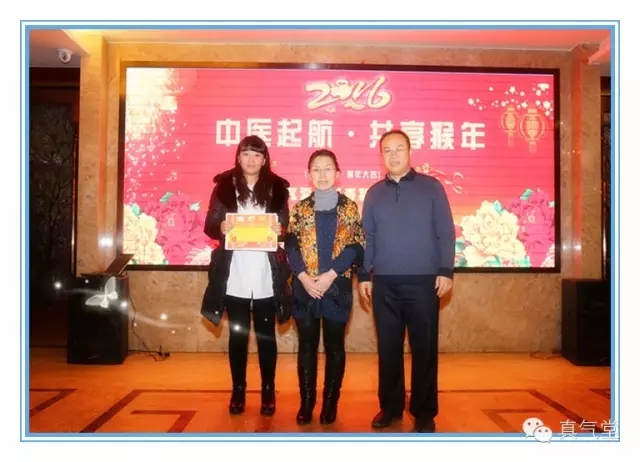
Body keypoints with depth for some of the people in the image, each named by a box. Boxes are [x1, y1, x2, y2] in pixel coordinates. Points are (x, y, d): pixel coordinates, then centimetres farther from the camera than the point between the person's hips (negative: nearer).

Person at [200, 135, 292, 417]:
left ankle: (268, 392, 21)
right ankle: (238, 391, 24)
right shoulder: (224, 186, 4)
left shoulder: (277, 188, 5)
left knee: (266, 335, 8)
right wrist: (221, 228, -19)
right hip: (234, 276, 0)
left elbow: (287, 229, 7)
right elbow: (209, 226, 3)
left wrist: (280, 231, -16)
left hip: (267, 277, 0)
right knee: (237, 335, 9)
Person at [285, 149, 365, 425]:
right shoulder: (300, 208, 7)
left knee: (334, 346, 7)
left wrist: (330, 275, -14)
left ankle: (330, 402, 20)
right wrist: (304, 278, -12)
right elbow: (290, 246, 1)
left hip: (337, 287, -1)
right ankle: (306, 402, 18)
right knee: (307, 346, 7)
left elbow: (356, 246, -4)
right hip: (304, 288, 1)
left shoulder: (350, 208, 3)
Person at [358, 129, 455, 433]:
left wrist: (446, 270, -7)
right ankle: (390, 406, 23)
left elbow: (445, 232, 0)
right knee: (388, 348, 9)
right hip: (384, 284, 2)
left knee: (424, 348, 4)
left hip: (423, 281, -2)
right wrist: (364, 275, 5)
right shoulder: (374, 193, 10)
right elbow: (367, 236, 10)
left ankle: (424, 412, 17)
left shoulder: (431, 187, 3)